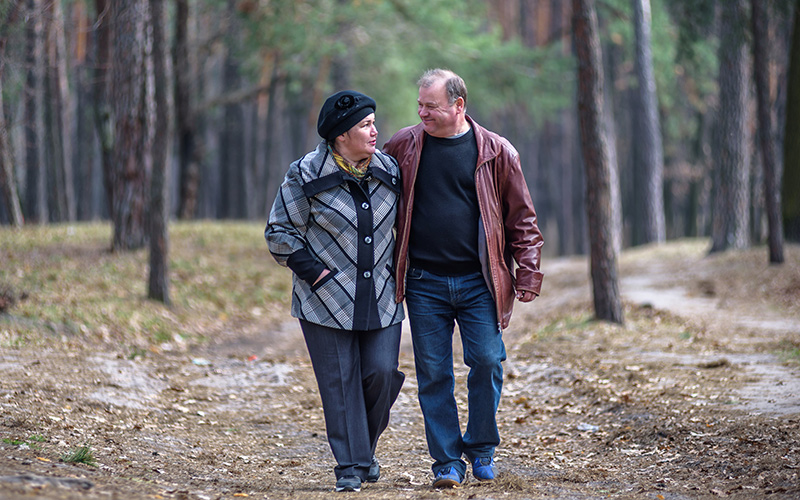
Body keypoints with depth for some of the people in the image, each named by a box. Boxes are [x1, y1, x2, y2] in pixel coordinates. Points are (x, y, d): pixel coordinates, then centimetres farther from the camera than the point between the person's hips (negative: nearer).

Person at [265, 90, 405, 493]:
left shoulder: (388, 171, 6)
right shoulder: (306, 176, -8)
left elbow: (401, 224, 19)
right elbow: (279, 232, -3)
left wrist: (397, 269, 8)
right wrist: (313, 271, -10)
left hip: (381, 300, 4)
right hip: (327, 301, -3)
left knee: (381, 374, -3)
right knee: (340, 383, -3)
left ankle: (365, 448, 22)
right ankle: (350, 466, 6)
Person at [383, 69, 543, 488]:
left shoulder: (496, 152, 1)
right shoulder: (404, 146, 5)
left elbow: (522, 219, 6)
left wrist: (528, 274, 0)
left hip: (479, 281, -1)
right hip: (424, 283, 1)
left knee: (487, 362, -6)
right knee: (433, 373, 1)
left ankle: (481, 448, 15)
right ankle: (447, 460, 11)